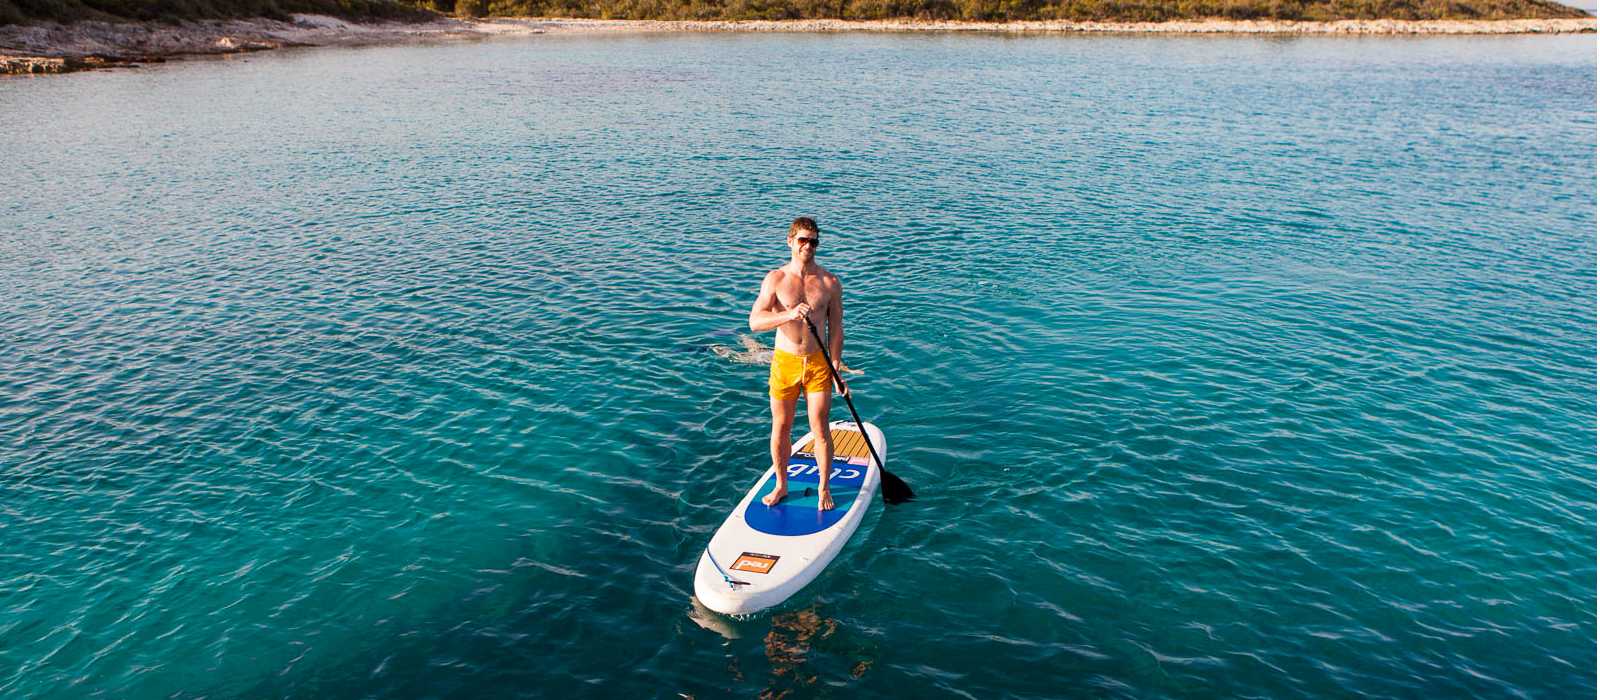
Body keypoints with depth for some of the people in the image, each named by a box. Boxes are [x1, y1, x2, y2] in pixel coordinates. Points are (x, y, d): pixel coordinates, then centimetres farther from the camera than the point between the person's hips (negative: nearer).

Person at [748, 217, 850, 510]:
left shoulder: (829, 282, 0)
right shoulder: (775, 279, -3)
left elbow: (836, 327, 5)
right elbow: (755, 321, -12)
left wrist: (837, 367, 0)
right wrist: (789, 314, -28)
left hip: (818, 362, 0)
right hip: (784, 362, 0)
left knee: (820, 427, 1)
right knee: (781, 427, 10)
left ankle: (823, 489, 19)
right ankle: (781, 485, 29)